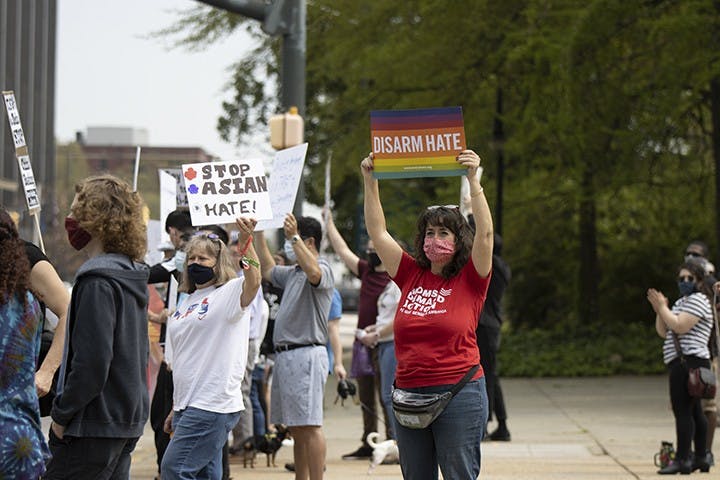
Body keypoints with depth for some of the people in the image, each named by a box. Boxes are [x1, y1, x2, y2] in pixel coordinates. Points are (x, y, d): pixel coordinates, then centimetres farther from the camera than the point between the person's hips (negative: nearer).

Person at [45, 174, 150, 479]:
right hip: (128, 422, 10)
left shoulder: (98, 282, -17)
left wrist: (61, 414, -11)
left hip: (95, 424, -10)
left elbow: (91, 364, -22)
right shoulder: (133, 276, 12)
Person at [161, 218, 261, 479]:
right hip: (188, 406, 8)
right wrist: (175, 410, 21)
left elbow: (253, 282, -29)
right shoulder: (186, 303, 19)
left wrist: (246, 241, -43)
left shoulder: (229, 294, -4)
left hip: (213, 406, -8)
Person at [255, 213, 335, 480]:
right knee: (296, 428, 11)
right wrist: (259, 235, 35)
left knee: (309, 425, -15)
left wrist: (294, 236, -32)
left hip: (306, 355, -10)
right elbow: (268, 270, 40)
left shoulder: (323, 269, -7)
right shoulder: (293, 273, 21)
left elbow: (314, 272, -32)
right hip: (286, 355, 10)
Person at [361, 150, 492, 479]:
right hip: (408, 395, 5)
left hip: (459, 394, -4)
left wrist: (473, 180, -20)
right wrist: (370, 181, 4)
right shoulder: (411, 275, 9)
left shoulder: (470, 280, 0)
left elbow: (485, 233, -14)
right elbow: (378, 232, 10)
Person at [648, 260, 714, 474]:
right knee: (694, 411, 13)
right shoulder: (682, 302, 25)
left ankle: (682, 460, -18)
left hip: (688, 362, -11)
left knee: (682, 410, -14)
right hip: (686, 363, 11)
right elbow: (664, 332, 18)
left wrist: (663, 307, -11)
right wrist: (659, 310, 3)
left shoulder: (697, 300, -7)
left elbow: (679, 327, -20)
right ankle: (701, 457, 19)